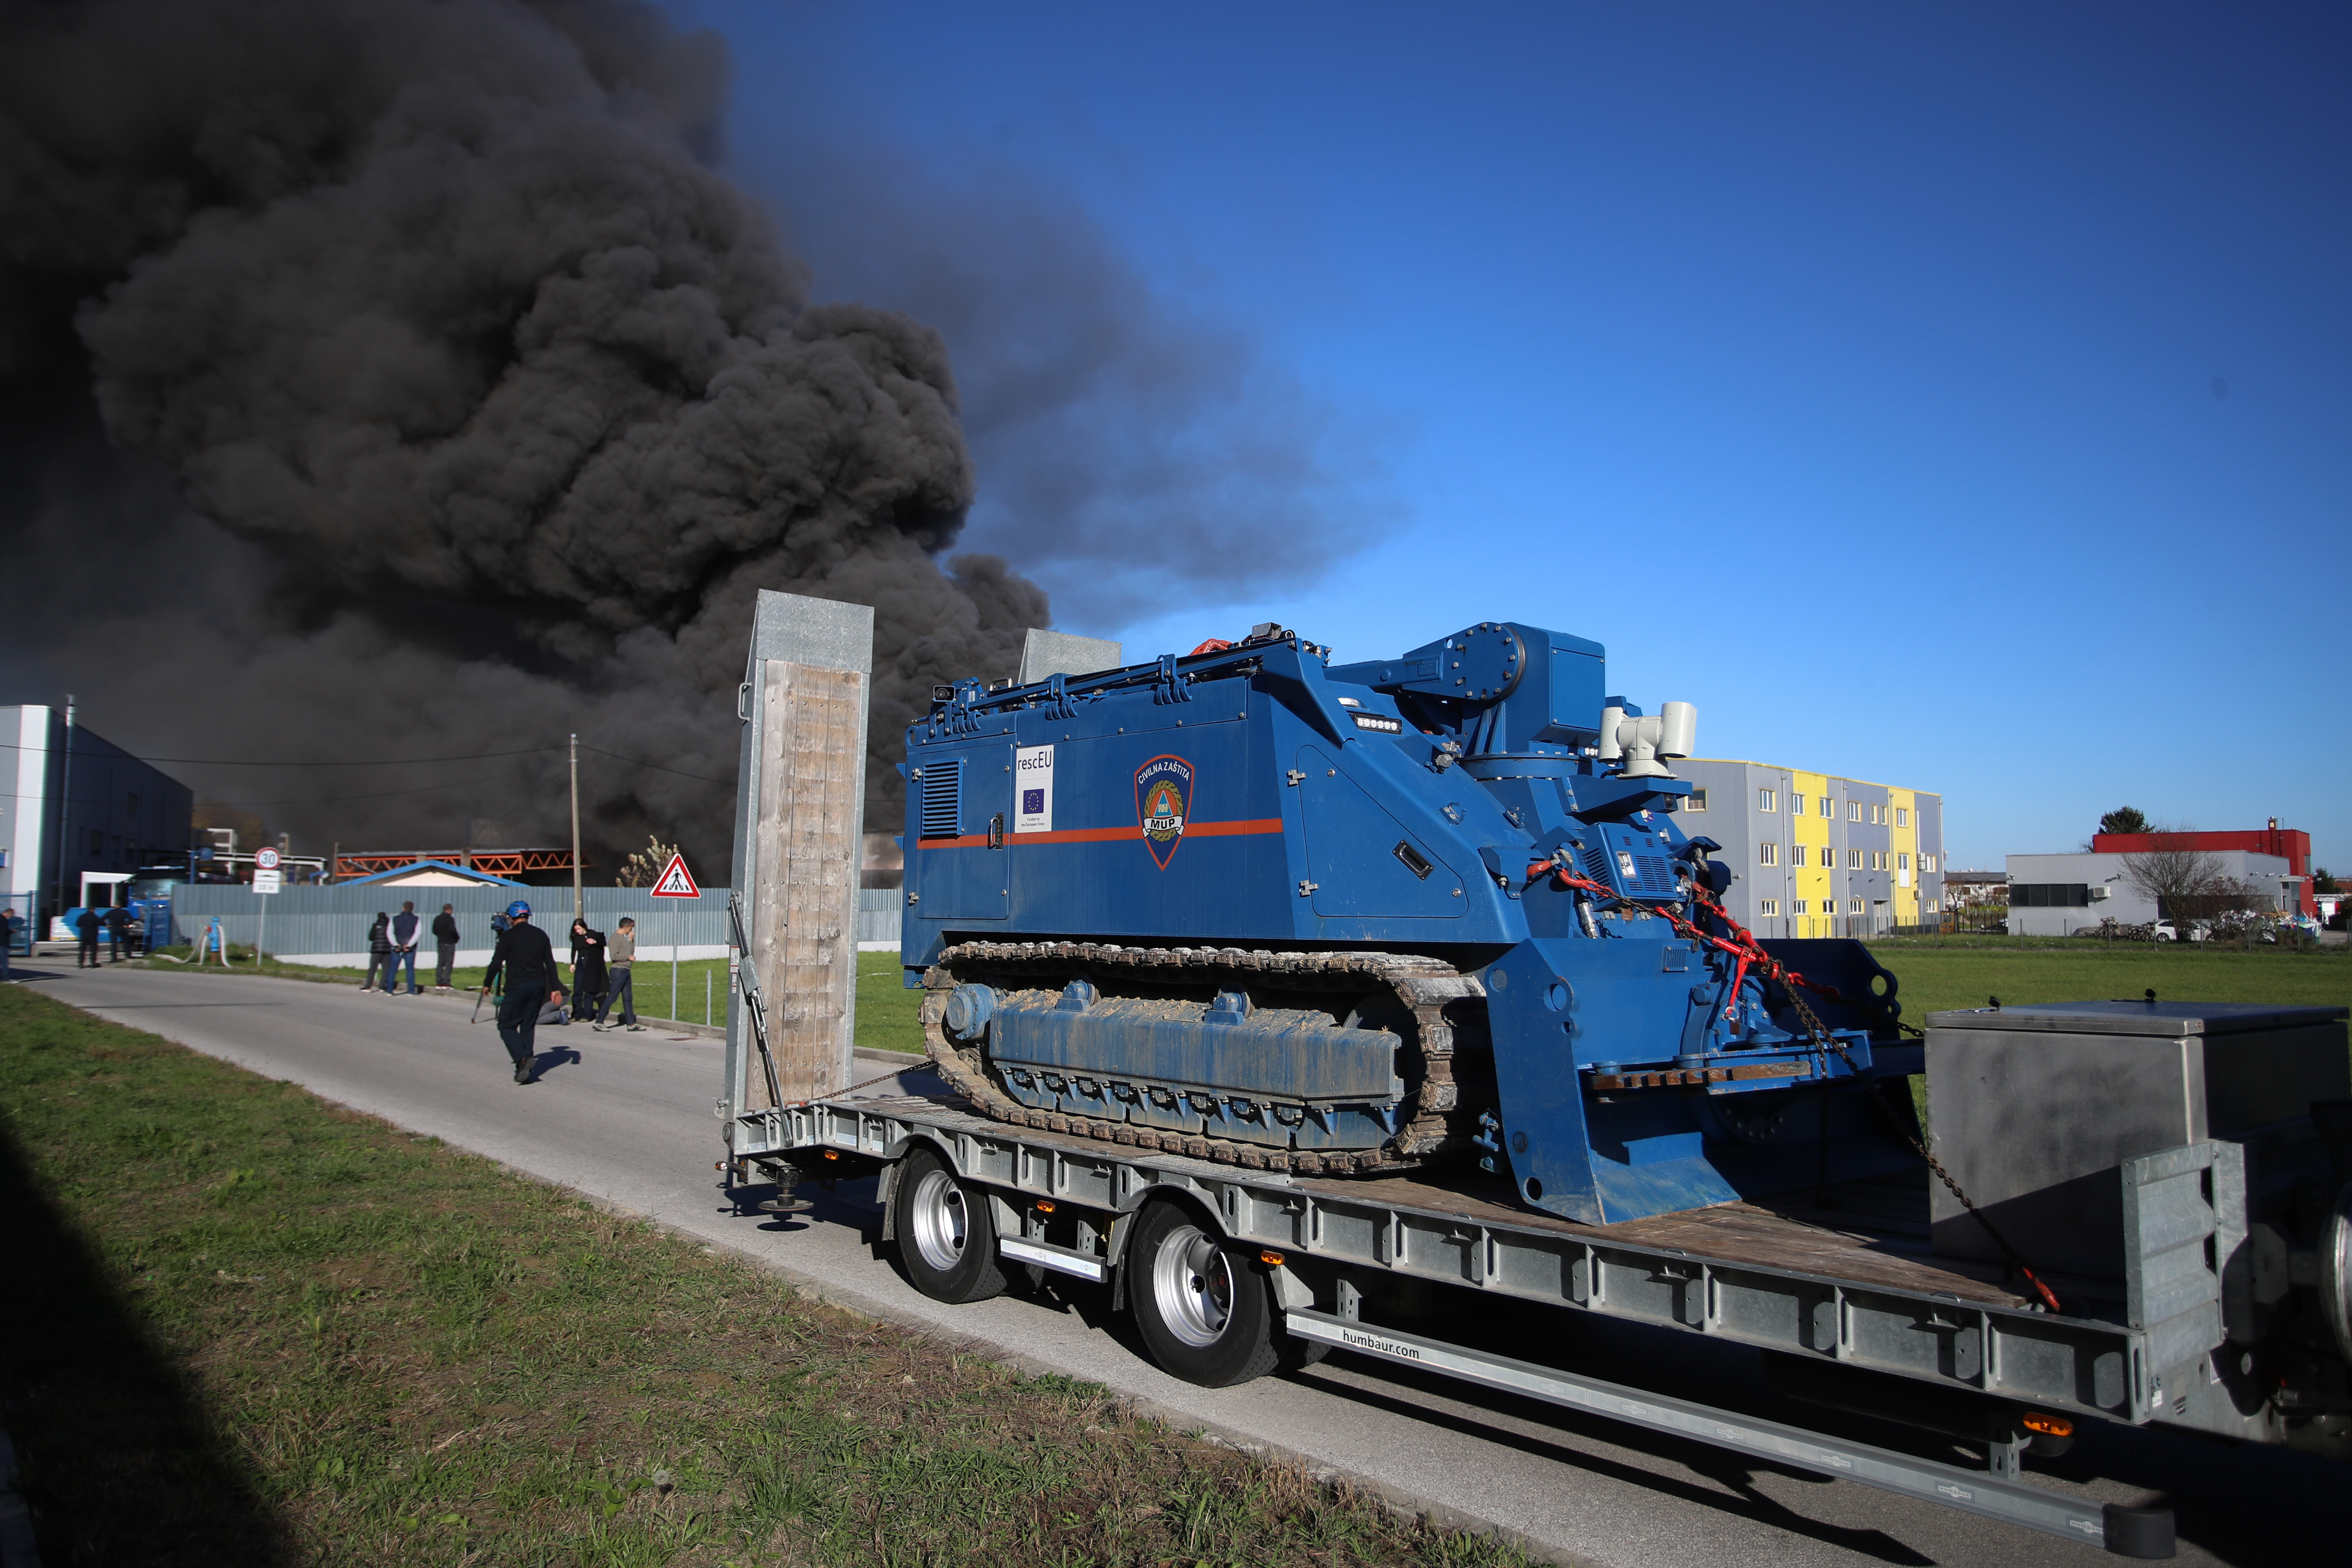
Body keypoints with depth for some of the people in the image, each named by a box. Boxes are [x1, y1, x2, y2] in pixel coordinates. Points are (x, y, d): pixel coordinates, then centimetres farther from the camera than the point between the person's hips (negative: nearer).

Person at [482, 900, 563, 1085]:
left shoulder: (508, 936, -5)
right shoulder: (540, 935, 10)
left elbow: (496, 963, -5)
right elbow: (550, 964, 10)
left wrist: (487, 984, 10)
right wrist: (555, 988, 12)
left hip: (517, 986, -5)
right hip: (538, 986, 5)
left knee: (507, 1025, 2)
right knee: (528, 1026, 11)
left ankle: (524, 1058, -19)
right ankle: (524, 1069, 10)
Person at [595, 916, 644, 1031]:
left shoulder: (624, 938, 17)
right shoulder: (616, 937, -11)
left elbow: (630, 953, 19)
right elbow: (613, 956, -19)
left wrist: (631, 940, 10)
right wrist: (628, 957, -12)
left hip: (626, 971, 9)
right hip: (618, 970, -9)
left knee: (628, 998, 9)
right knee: (612, 997, -8)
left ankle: (631, 1023, 11)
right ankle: (599, 1022, -4)